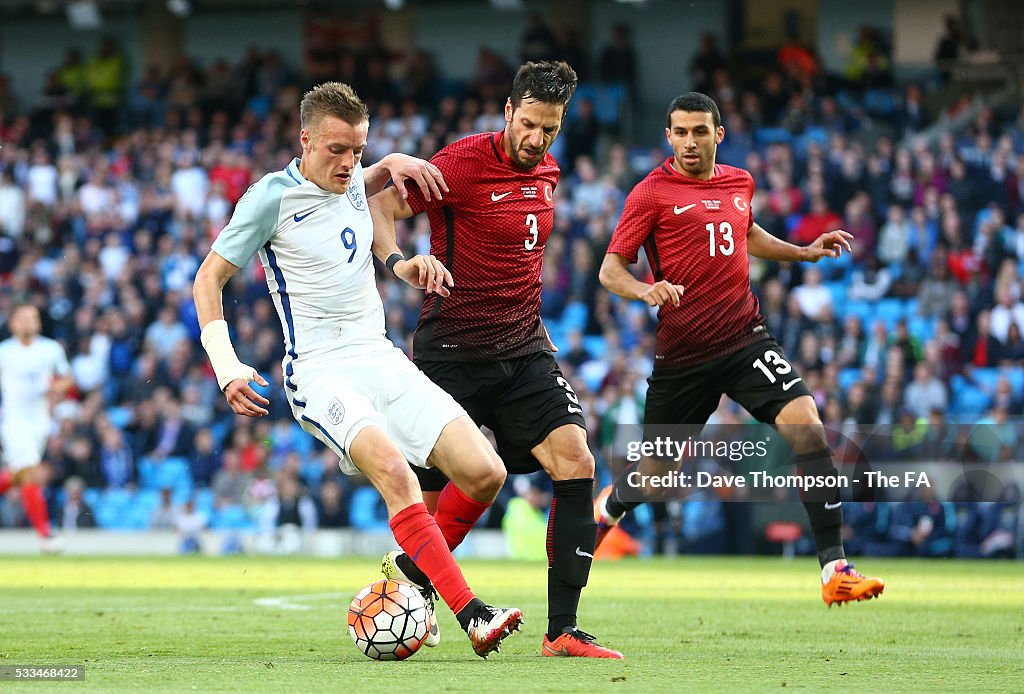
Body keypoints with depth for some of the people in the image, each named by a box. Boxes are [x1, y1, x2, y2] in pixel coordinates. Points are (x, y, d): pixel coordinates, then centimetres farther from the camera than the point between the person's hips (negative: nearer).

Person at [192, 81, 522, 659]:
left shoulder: (353, 181, 12)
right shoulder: (273, 197, -6)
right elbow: (210, 277, 1)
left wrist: (395, 163, 15)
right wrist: (227, 367, -10)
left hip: (382, 357, 7)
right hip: (321, 370, -7)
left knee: (485, 473, -9)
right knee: (391, 467, -33)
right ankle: (472, 615, -39)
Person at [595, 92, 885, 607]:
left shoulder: (739, 183, 12)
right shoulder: (651, 193, -4)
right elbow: (610, 269, -7)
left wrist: (803, 252, 23)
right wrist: (646, 291, -26)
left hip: (745, 339, 3)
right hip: (682, 351, -3)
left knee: (806, 425, -19)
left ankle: (834, 568, -22)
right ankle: (606, 513, 47)